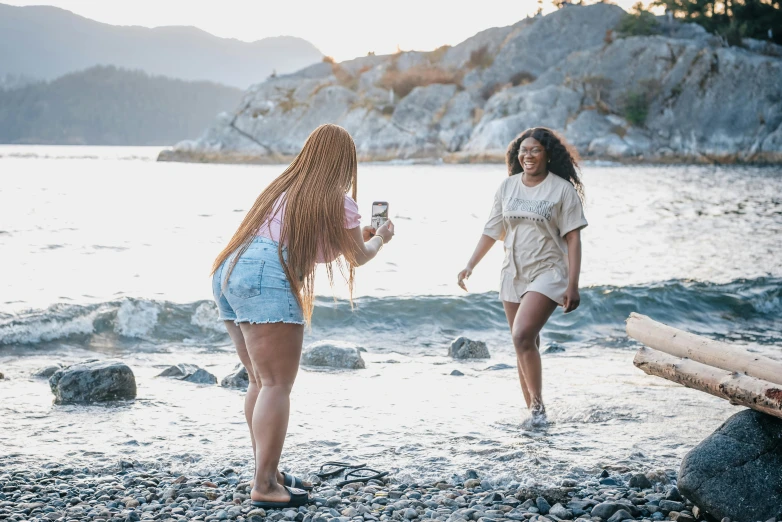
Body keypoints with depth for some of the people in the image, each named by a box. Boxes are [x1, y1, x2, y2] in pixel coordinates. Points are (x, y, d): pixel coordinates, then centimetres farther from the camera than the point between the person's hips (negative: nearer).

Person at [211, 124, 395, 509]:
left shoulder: (284, 187, 26)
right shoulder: (336, 200, 4)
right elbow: (358, 256, 18)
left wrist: (358, 235, 50)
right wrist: (380, 238, 39)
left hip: (228, 273, 9)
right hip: (265, 280, -9)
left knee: (260, 382, 15)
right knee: (277, 385, -6)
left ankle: (267, 473, 20)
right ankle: (264, 486, -9)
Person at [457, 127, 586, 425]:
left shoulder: (563, 189, -5)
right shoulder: (507, 187, 8)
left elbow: (573, 239, -7)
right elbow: (492, 231, 13)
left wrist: (573, 286, -13)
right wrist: (470, 267, 5)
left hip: (547, 273, -5)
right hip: (513, 275, 5)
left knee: (522, 336, -22)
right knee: (525, 345, 8)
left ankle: (538, 405, -9)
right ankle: (532, 412, 17)